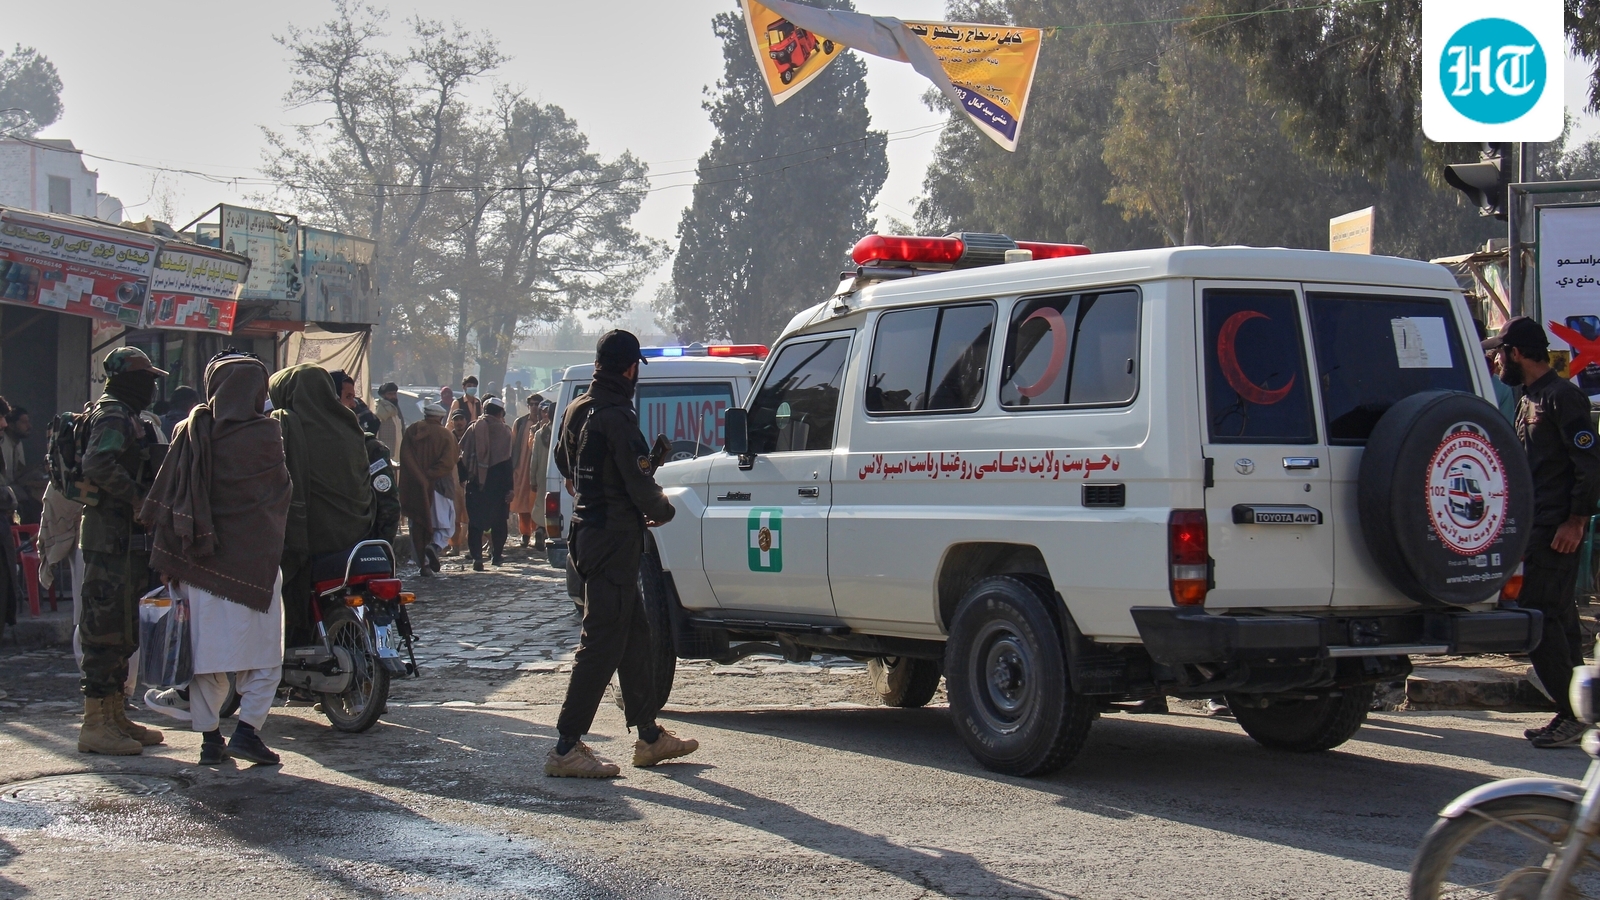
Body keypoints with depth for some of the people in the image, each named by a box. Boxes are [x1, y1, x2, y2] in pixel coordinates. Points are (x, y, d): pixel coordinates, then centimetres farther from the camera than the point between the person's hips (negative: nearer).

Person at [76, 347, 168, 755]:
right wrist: (140, 497, -22)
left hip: (126, 540, 11)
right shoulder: (114, 417, -12)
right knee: (107, 628, -9)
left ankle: (115, 715, 22)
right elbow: (98, 464, -29)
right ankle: (96, 724, -8)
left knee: (123, 630, 15)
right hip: (113, 538, -11)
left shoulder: (124, 417, 20)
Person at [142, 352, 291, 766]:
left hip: (201, 559, 4)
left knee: (206, 651, 10)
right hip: (253, 558, -3)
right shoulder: (265, 435, -9)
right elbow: (281, 493, 0)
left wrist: (170, 560, 9)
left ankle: (209, 737, 11)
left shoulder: (190, 432, 1)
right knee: (263, 653, 6)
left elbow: (166, 498, 3)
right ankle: (247, 729, -4)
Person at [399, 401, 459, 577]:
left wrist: (420, 478, -9)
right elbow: (448, 462, -11)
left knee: (418, 525, 10)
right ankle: (435, 546, -21)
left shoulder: (411, 430, 4)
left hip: (415, 488, 2)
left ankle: (423, 563, 4)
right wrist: (430, 475, -6)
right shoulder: (446, 435, -2)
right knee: (446, 525, 7)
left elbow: (405, 457, -6)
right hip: (439, 486, -2)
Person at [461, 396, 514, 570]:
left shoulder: (474, 428, 2)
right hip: (497, 483, -1)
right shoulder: (504, 431, -4)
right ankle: (497, 554, 20)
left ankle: (477, 556, -10)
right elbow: (507, 461, -6)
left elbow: (463, 455, 0)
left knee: (475, 520, 1)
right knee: (498, 519, 15)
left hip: (475, 483, 1)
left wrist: (463, 478, 10)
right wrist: (509, 487, -5)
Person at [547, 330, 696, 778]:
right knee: (603, 643, -7)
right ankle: (566, 748, -7)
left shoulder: (577, 411, 9)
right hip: (615, 537, -10)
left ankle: (649, 737, 24)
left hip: (588, 532, 10)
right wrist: (663, 510, 1)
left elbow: (564, 464, 24)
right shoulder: (617, 418, -19)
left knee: (634, 634, 17)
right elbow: (641, 487, -19)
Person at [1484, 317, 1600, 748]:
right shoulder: (1529, 400, 18)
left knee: (1541, 619, -12)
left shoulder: (1563, 397, -11)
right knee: (1558, 621, 10)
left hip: (1557, 530, -10)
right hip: (1536, 527, 10)